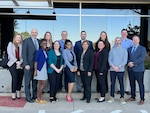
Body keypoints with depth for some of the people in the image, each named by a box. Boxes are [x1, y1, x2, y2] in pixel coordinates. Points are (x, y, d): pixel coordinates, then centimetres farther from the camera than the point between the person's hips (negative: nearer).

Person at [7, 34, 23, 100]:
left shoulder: (22, 46, 11)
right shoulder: (10, 44, 9)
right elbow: (10, 54, -2)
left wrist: (20, 62, -13)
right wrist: (16, 61, -11)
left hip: (20, 64, 2)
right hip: (13, 63, -2)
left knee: (20, 78, -6)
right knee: (15, 77, -15)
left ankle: (18, 91, 9)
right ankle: (13, 93, -4)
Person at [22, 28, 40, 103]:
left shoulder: (39, 41, 11)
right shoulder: (26, 41, -4)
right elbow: (24, 53, -8)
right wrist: (26, 64, -16)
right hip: (29, 65, -5)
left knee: (35, 81, 12)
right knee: (28, 81, 4)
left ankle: (34, 95, 22)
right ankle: (28, 97, 13)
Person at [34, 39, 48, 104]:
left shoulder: (45, 52, 9)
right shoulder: (39, 52, -11)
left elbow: (46, 61, 11)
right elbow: (36, 61, -12)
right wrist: (35, 70, -16)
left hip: (44, 69, 7)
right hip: (40, 69, -7)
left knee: (41, 84, 11)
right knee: (43, 84, -4)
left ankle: (39, 98, 19)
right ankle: (38, 98, 8)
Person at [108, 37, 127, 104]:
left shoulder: (124, 50, 5)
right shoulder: (112, 50, 9)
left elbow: (125, 61, -3)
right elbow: (109, 60, 3)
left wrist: (118, 67, -13)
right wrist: (113, 66, -11)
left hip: (120, 70, -1)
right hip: (112, 70, 2)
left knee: (121, 84, 1)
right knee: (112, 83, 6)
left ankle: (122, 97, 9)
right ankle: (112, 97, 14)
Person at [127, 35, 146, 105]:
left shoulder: (142, 48, 1)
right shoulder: (129, 49, 16)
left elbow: (142, 58, -11)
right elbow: (127, 57, 11)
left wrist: (133, 63, -17)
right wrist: (129, 63, -10)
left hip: (139, 69, -5)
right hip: (130, 69, 5)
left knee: (141, 84, -2)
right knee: (132, 84, 11)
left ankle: (142, 99, 3)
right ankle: (133, 97, 22)